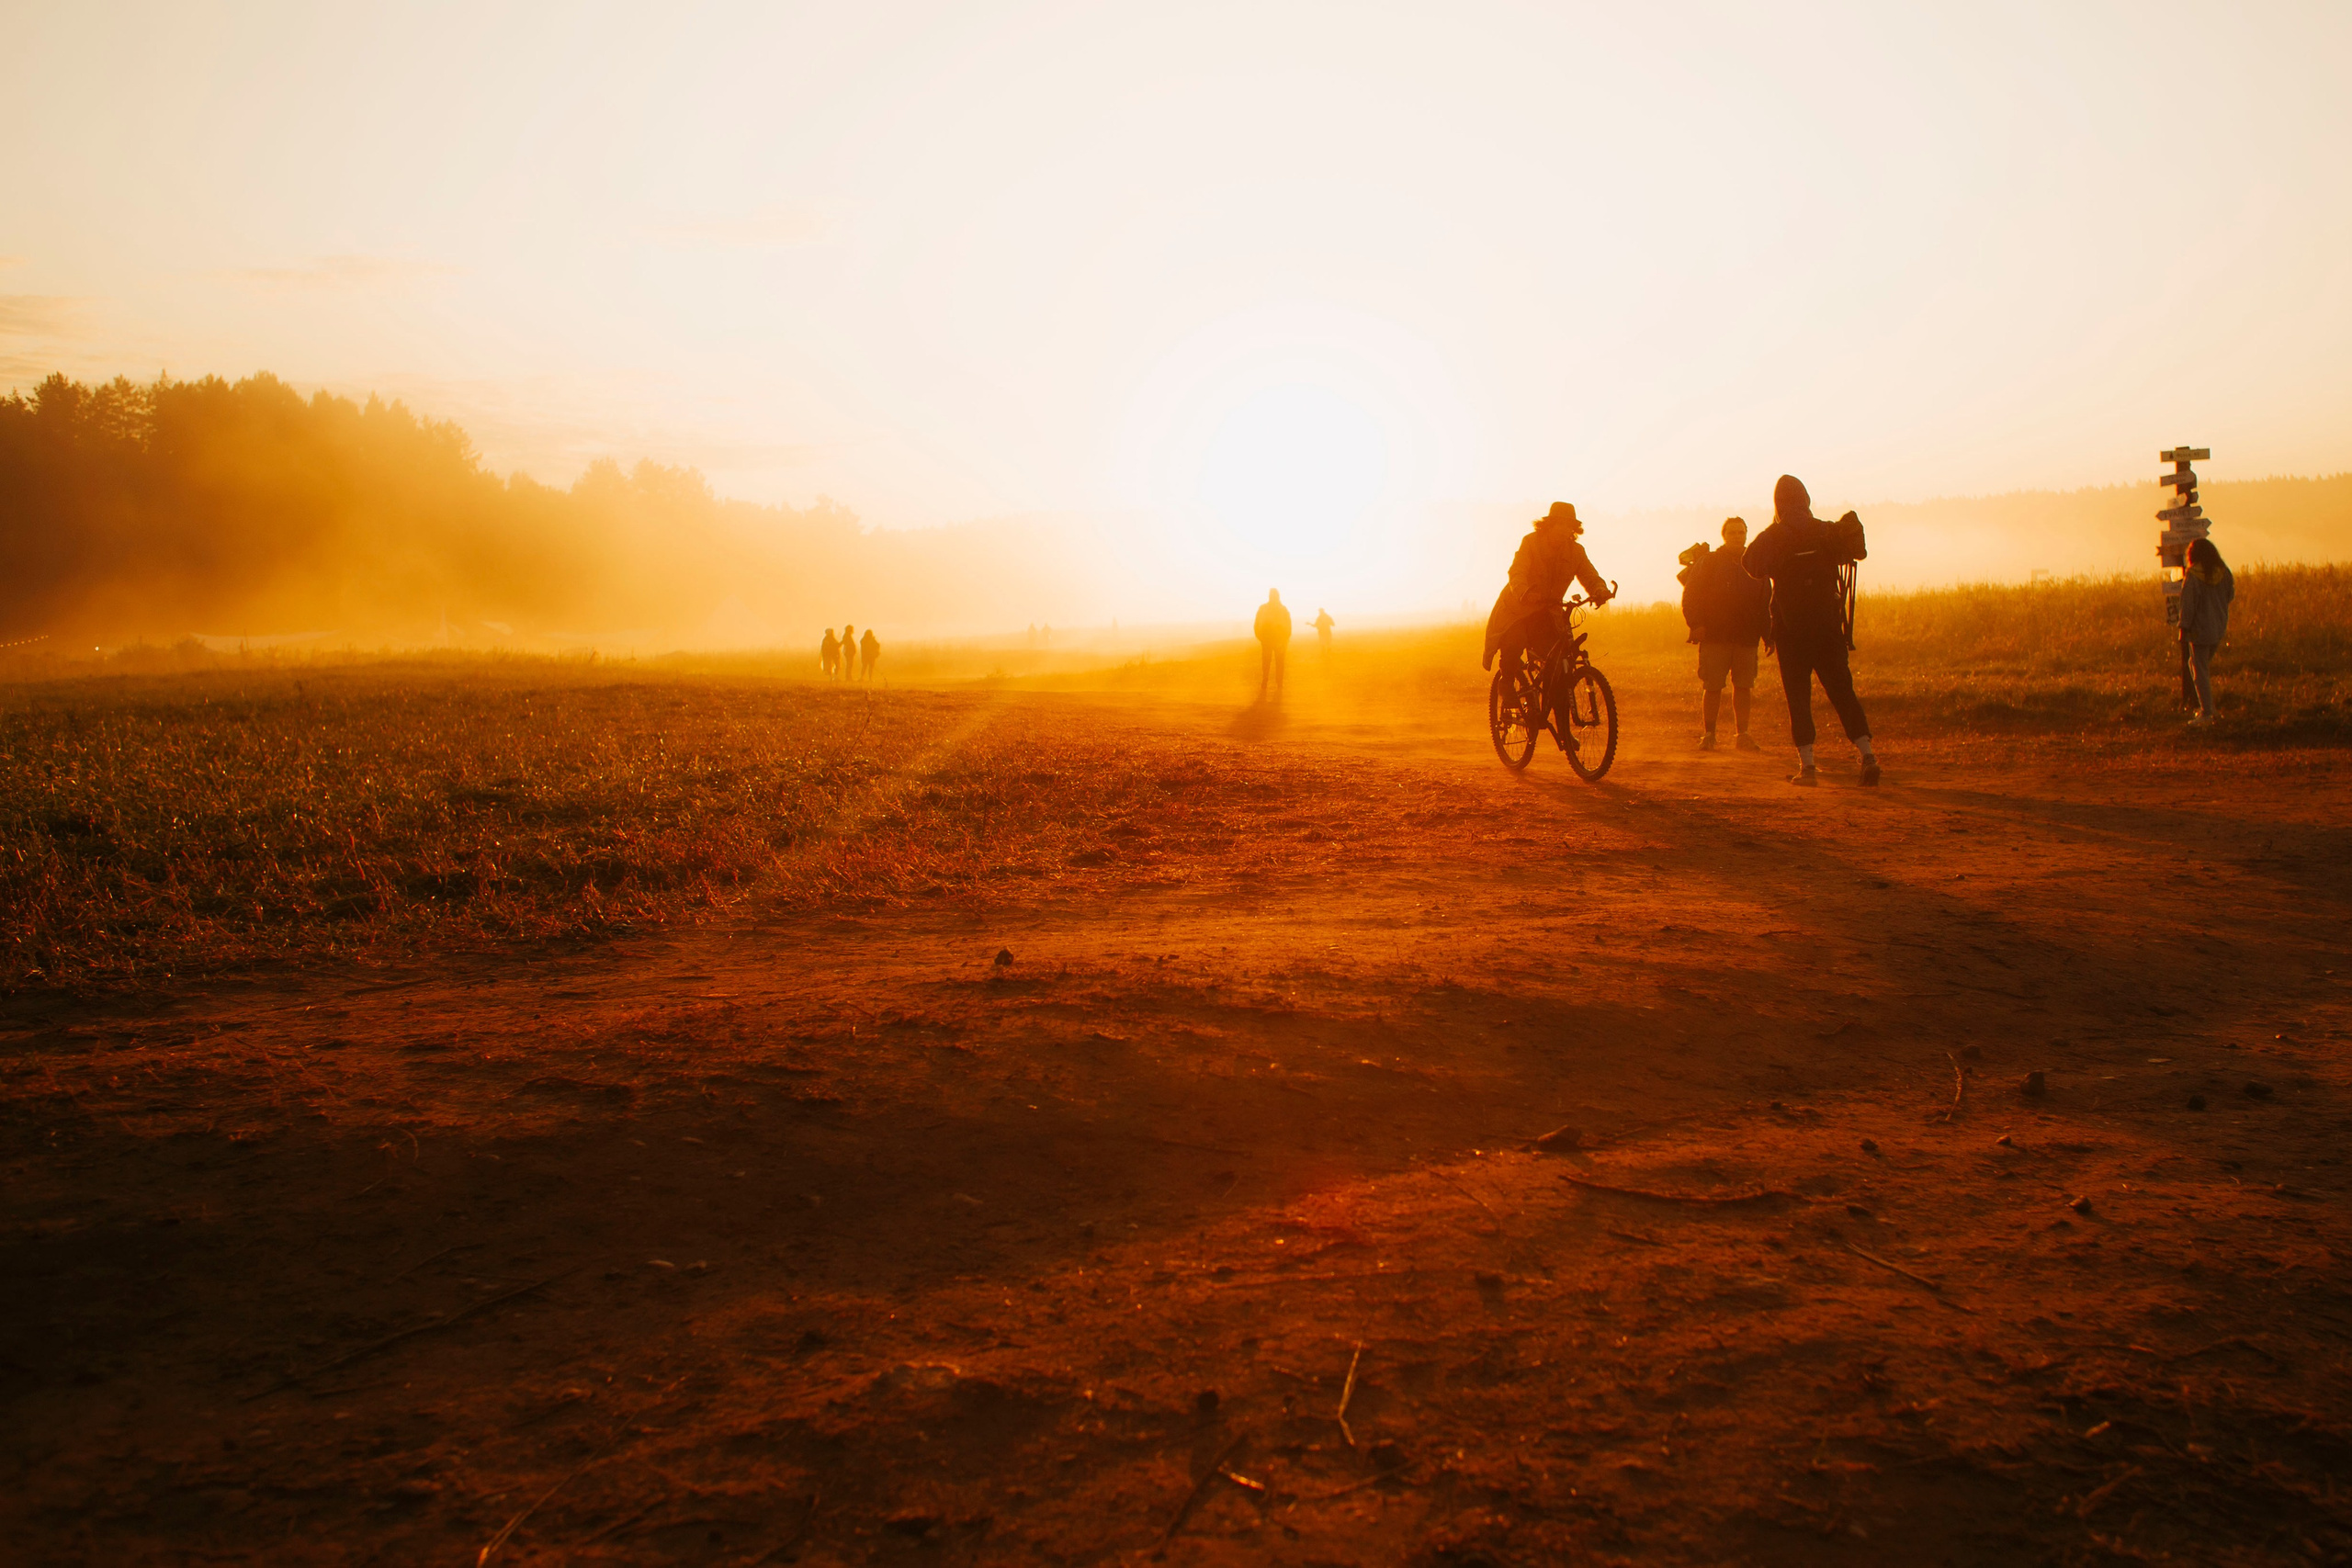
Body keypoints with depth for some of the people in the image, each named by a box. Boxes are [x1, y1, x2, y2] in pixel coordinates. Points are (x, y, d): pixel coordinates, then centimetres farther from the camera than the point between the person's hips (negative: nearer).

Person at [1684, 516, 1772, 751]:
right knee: (1713, 687, -4)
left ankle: (1742, 735, 10)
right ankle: (1709, 735, 4)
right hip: (1714, 636, -3)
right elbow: (1691, 595, 2)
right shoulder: (1708, 561, 6)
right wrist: (1696, 624, -10)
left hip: (1746, 637, 3)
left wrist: (1767, 631, 8)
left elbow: (1766, 601, 18)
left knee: (1743, 686, 1)